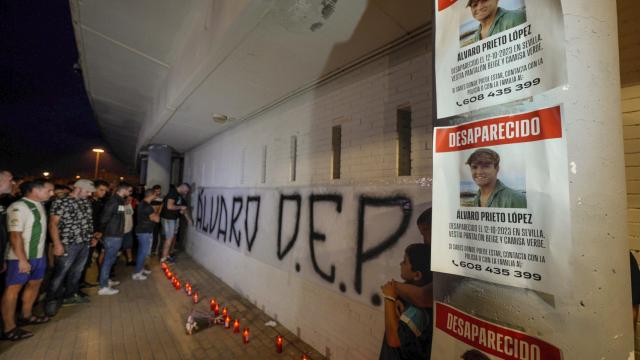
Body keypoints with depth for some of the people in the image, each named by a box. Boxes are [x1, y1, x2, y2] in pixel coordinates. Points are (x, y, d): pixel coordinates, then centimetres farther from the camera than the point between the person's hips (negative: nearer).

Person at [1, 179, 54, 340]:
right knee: (13, 289, 2)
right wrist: (22, 259, -22)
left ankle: (26, 316, 34)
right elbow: (15, 235, -21)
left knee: (35, 283, 18)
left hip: (38, 255, 9)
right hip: (21, 257, -8)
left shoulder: (39, 205, 8)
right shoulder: (19, 207, -18)